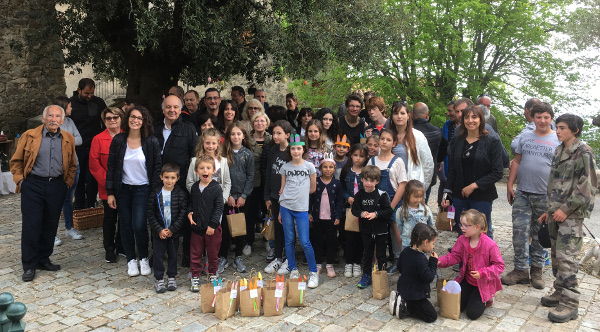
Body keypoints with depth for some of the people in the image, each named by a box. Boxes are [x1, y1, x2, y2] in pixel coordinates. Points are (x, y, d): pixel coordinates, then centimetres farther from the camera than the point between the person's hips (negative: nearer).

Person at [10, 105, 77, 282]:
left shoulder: (68, 139, 6)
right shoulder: (30, 136, -1)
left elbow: (72, 165, 16)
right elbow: (16, 161, 6)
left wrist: (67, 183, 7)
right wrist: (20, 180, -3)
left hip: (57, 186, 3)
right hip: (33, 185, -3)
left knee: (50, 225, 10)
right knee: (31, 225, -2)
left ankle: (43, 260, 24)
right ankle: (29, 266, 9)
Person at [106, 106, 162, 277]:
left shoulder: (152, 142, -5)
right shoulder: (118, 140, 0)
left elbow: (157, 167, -2)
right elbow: (111, 167, 3)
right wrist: (110, 192, -1)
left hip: (143, 189, -2)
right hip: (123, 189, 3)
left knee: (139, 224, -11)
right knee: (125, 225, 7)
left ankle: (144, 258, 11)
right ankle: (131, 259, 24)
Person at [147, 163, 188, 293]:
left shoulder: (181, 193, -6)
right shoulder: (155, 193, -5)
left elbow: (183, 213, -7)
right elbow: (150, 214, -4)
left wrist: (172, 229, -13)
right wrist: (159, 229, -12)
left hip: (174, 232, 0)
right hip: (159, 232, 0)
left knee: (173, 254, 12)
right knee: (158, 255, 5)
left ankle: (172, 277, 28)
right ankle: (159, 279, 19)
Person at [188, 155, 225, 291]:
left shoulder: (216, 188, -9)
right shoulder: (194, 187, 4)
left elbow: (219, 208, -10)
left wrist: (212, 225, -15)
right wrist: (189, 213, -3)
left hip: (213, 228, -3)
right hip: (196, 227, 3)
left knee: (213, 253, 10)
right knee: (195, 253, 9)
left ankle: (212, 274, 30)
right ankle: (195, 277, 22)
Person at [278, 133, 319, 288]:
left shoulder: (309, 166, 2)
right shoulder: (285, 167, 7)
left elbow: (313, 188, 8)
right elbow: (282, 189, 10)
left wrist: (299, 193, 2)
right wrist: (280, 211, 9)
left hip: (301, 208, -2)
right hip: (286, 206, 2)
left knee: (304, 242, -6)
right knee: (289, 240, 6)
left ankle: (313, 272, 8)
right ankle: (293, 270, 19)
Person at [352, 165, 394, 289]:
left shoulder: (382, 195, -11)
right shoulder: (359, 195, -2)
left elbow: (389, 211, -11)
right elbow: (354, 210, 6)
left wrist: (376, 214, -22)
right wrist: (361, 213, -14)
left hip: (380, 230, -3)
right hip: (366, 230, 3)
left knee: (380, 255, 8)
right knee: (367, 253, 15)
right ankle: (366, 276, 27)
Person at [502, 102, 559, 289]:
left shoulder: (558, 140, 1)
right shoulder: (525, 137, 9)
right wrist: (509, 185, 5)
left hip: (544, 196, -2)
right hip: (522, 193, 2)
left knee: (540, 235, 9)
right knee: (520, 232, -1)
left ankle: (536, 270, 21)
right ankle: (521, 270, 9)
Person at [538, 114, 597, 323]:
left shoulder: (583, 153, -9)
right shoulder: (558, 151, 14)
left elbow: (587, 186, -14)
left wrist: (566, 209, -16)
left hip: (571, 214, -8)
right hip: (556, 212, 8)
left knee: (566, 257, -9)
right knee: (556, 255, 13)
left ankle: (570, 304, -3)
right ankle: (560, 292, 25)